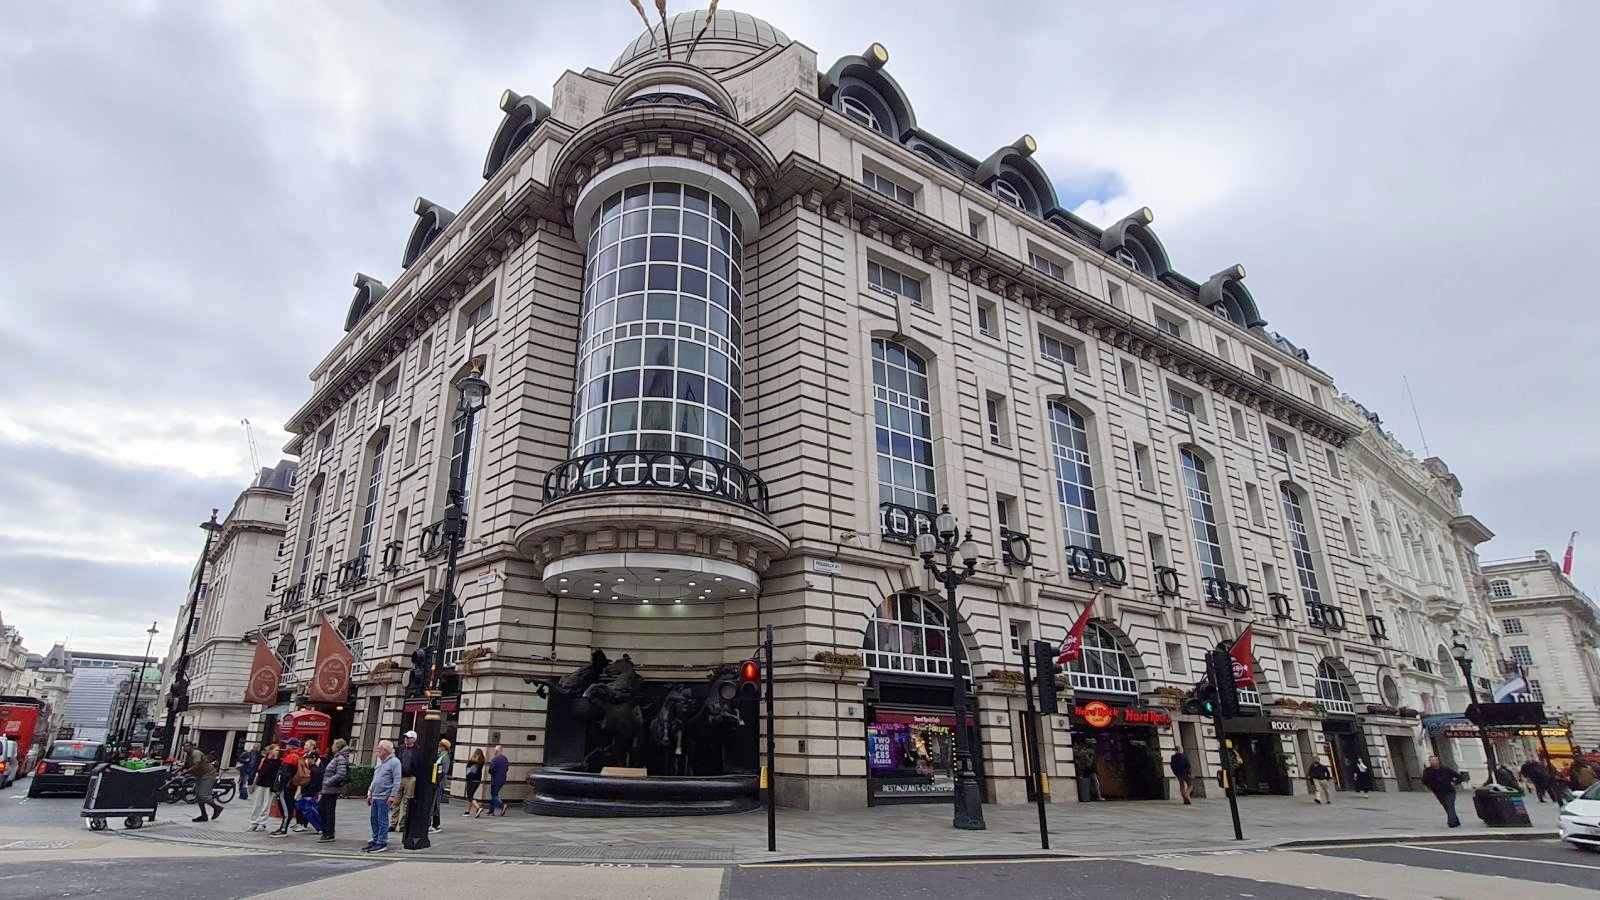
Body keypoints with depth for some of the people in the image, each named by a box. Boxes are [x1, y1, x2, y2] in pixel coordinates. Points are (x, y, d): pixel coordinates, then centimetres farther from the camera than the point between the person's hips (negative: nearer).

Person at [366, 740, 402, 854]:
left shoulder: (394, 762, -11)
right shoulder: (380, 762, 17)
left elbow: (397, 780, -15)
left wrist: (393, 795, -19)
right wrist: (370, 793, 21)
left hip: (384, 797, -9)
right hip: (375, 796, 9)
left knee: (382, 821, -3)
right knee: (374, 819, 13)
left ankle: (382, 843, 3)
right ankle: (375, 840, 24)